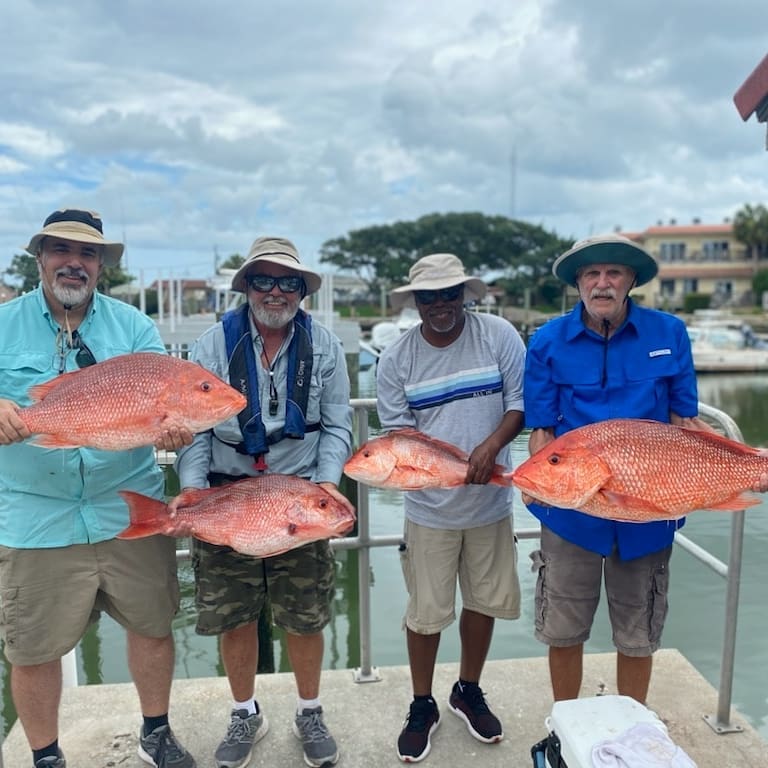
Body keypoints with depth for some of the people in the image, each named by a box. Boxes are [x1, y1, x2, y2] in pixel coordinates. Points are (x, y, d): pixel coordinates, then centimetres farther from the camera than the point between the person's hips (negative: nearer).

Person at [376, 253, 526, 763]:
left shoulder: (499, 335, -6)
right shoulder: (397, 357, -6)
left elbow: (521, 401, -5)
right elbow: (396, 429, -4)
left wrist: (491, 446, -21)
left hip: (490, 502, 2)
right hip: (430, 507, -1)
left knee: (484, 602, 16)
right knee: (426, 613, 7)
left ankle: (469, 692, 41)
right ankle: (423, 706, 31)